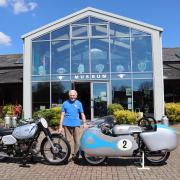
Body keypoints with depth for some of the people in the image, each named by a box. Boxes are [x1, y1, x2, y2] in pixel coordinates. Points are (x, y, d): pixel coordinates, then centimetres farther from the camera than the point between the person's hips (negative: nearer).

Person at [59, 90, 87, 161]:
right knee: (69, 140, 1)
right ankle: (69, 154, 9)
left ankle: (76, 154, 8)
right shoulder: (65, 103, 8)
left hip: (76, 124, 0)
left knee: (77, 140, -2)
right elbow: (62, 115, 7)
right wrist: (60, 126, 3)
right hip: (67, 124, 0)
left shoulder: (79, 103, 10)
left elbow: (82, 114, 9)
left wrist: (84, 123, -4)